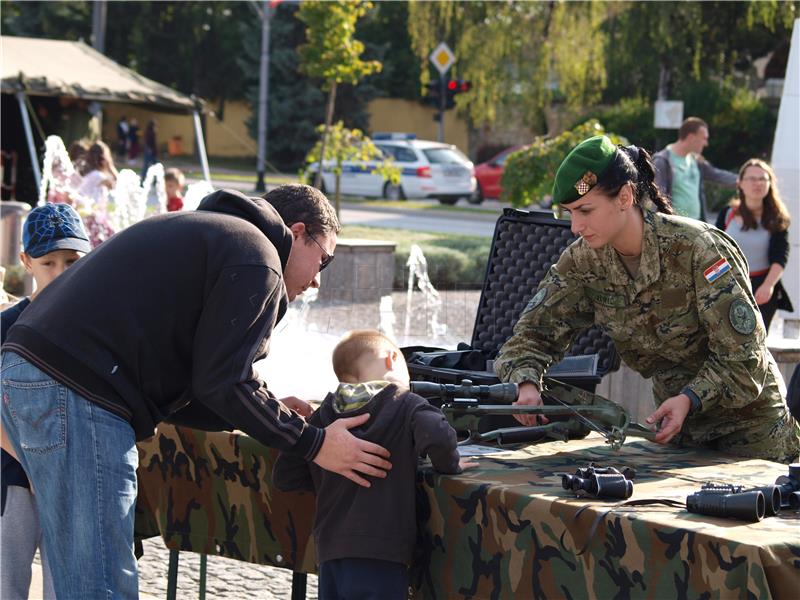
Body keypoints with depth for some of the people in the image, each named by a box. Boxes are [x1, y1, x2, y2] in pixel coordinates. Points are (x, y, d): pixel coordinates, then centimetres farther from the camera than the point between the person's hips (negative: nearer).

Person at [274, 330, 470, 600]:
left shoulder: (325, 414, 11)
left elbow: (284, 476, 12)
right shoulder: (406, 405, -2)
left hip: (329, 552, 5)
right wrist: (448, 466, -3)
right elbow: (437, 437, -22)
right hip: (379, 556, -5)